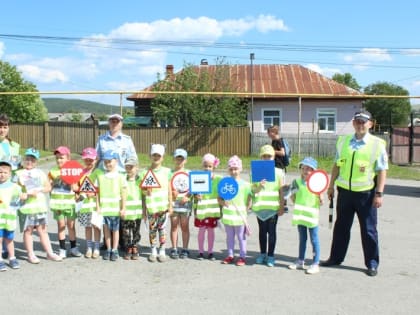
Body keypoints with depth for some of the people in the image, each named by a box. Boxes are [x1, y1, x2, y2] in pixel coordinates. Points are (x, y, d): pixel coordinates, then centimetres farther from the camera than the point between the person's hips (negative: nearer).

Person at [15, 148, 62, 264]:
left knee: (43, 230, 8)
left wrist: (39, 190, -8)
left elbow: (48, 187, 9)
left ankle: (50, 253, 12)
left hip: (41, 207, 3)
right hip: (26, 207, -3)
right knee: (28, 230, 5)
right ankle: (31, 254, 15)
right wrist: (27, 193, -18)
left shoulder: (40, 173, 10)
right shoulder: (19, 173, 1)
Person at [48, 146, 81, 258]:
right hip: (58, 202, 0)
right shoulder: (53, 172, 2)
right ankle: (62, 249, 13)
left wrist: (72, 184, -19)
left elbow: (75, 188, -2)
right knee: (61, 225, 6)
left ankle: (73, 248, 18)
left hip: (70, 202, 0)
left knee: (71, 225, 7)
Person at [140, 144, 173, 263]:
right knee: (152, 228, 5)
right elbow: (143, 193, 6)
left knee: (162, 228, 5)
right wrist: (143, 208, 5)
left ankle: (162, 251, 14)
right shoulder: (145, 173, 3)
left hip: (163, 206, 0)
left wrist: (170, 205, 3)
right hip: (151, 207, 0)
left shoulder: (166, 171, 4)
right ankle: (153, 251, 17)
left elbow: (169, 190, 6)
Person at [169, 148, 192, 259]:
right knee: (174, 226, 4)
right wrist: (171, 193, -17)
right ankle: (174, 249, 11)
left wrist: (187, 196, -10)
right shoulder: (170, 173, 3)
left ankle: (185, 250, 12)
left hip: (186, 203, 1)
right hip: (173, 203, -1)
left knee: (185, 226, 5)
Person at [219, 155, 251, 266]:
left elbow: (248, 200, 0)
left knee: (241, 237, 6)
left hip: (239, 215, -3)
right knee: (229, 236, 14)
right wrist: (223, 202, -14)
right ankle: (230, 255, 26)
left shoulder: (245, 184, -5)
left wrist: (245, 210, -9)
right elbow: (219, 198, 5)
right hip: (228, 215, 3)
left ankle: (242, 257, 15)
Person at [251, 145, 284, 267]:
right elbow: (253, 190, 0)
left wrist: (282, 206, -2)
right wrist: (259, 187, -21)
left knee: (271, 230, 2)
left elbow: (281, 190, 1)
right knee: (262, 230, 12)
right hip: (260, 206, 2)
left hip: (273, 206, -2)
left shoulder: (278, 172, 0)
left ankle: (270, 256, 12)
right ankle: (262, 254, 25)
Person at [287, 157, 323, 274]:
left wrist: (320, 193, -23)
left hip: (312, 215, -4)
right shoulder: (297, 182, 3)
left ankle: (315, 264, 10)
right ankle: (300, 261, 28)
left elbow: (321, 202, -6)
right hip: (300, 215, 4)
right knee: (302, 239, 17)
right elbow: (293, 197, 10)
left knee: (314, 240, 3)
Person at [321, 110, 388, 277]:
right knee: (341, 226, 14)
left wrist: (379, 193, -11)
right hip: (344, 191, 4)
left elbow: (382, 170, -6)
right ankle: (336, 257, 28)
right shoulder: (343, 141, 7)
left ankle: (372, 263, 18)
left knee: (368, 229, 5)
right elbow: (337, 165, 13)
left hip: (366, 193, -4)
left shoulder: (377, 144, -5)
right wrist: (331, 186, 13)